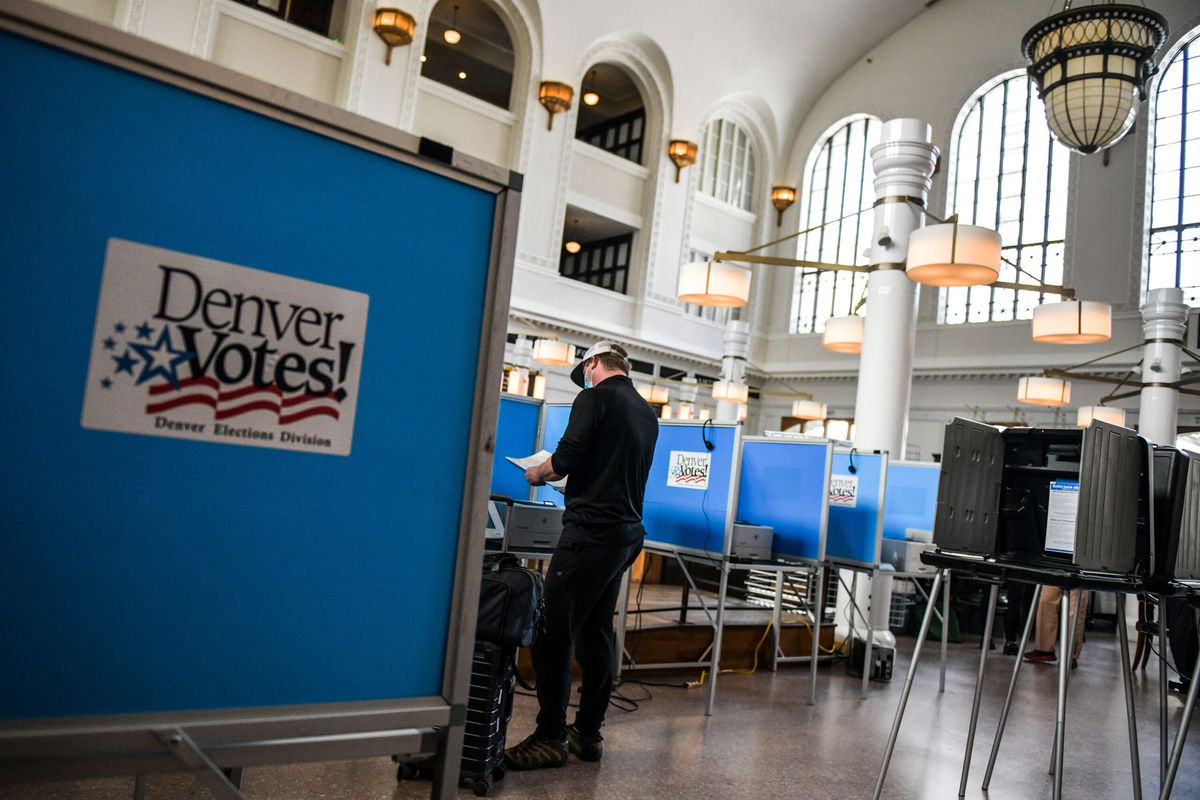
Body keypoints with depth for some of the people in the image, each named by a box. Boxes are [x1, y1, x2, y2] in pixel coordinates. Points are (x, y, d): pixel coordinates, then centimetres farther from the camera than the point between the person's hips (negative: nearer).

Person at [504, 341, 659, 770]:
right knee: (596, 632, 14)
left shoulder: (595, 398, -7)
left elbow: (566, 459, -15)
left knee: (554, 632, -4)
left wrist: (536, 473, 4)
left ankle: (551, 738, 0)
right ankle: (588, 732, 20)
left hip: (591, 530, -9)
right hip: (627, 533, 9)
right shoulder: (647, 413, 16)